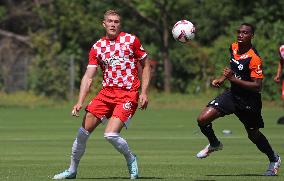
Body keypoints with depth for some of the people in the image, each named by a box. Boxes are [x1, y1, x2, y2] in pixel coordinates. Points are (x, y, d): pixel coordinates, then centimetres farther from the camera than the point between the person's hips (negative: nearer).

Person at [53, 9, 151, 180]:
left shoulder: (131, 40, -1)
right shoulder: (97, 47, 6)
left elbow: (146, 65, 5)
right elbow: (88, 77, 2)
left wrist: (144, 92, -4)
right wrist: (80, 102, -10)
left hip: (128, 95, -4)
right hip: (106, 93, 4)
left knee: (111, 134, -20)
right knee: (83, 132, -1)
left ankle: (131, 159, 8)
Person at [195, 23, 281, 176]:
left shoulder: (254, 58, -25)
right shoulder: (233, 47, -3)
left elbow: (257, 86, -27)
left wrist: (233, 79, -32)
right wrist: (223, 79, 3)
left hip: (249, 100, -6)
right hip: (233, 94, 6)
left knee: (254, 135, 12)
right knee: (203, 119, -9)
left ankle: (274, 159, 39)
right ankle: (214, 144, 20)